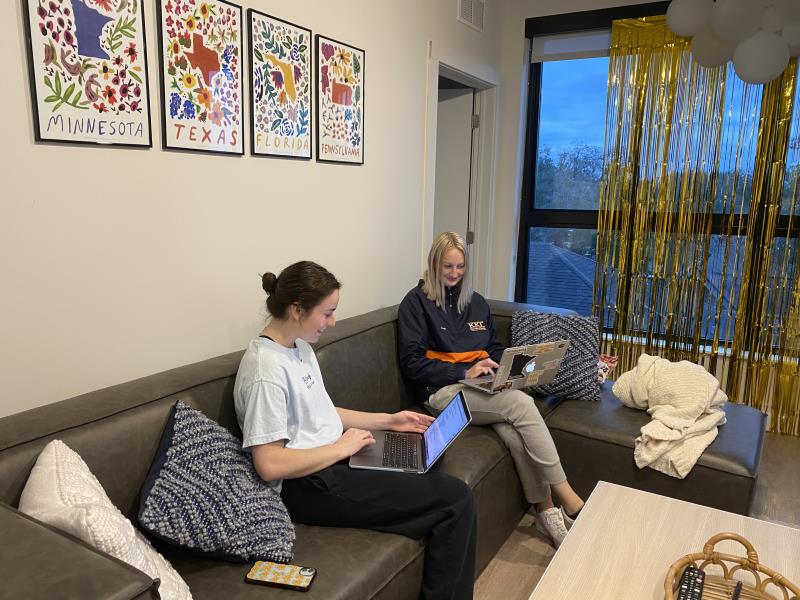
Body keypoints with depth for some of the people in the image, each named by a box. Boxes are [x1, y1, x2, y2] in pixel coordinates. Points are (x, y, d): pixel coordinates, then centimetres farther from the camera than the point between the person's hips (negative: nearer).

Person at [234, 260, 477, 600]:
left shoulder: (299, 346, 8)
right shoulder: (266, 369, -22)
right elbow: (270, 465, -24)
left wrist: (387, 420, 13)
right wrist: (342, 447, -16)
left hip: (332, 462, 10)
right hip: (308, 486, -10)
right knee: (457, 499, -13)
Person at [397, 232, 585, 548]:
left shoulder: (476, 302, 20)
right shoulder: (416, 302, 0)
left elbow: (494, 348, 27)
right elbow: (412, 363, -7)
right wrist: (464, 373, -15)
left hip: (483, 387, 5)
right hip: (443, 391, -5)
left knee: (513, 430, -29)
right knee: (521, 403, -29)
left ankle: (546, 510, -19)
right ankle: (567, 497, -22)